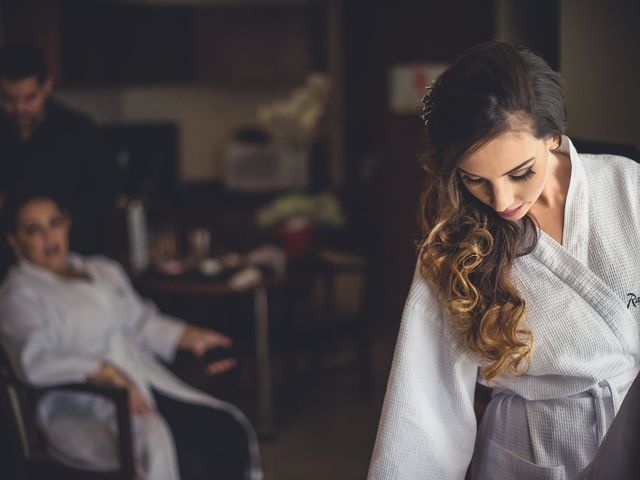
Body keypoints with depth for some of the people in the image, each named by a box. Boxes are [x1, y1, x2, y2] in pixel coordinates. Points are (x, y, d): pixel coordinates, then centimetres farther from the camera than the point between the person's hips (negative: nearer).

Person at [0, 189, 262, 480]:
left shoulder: (104, 271, 22)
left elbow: (141, 322, 23)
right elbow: (34, 360, -16)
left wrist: (190, 337, 5)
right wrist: (105, 373, -29)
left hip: (149, 384, 7)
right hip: (84, 410, -6)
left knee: (230, 433, -17)